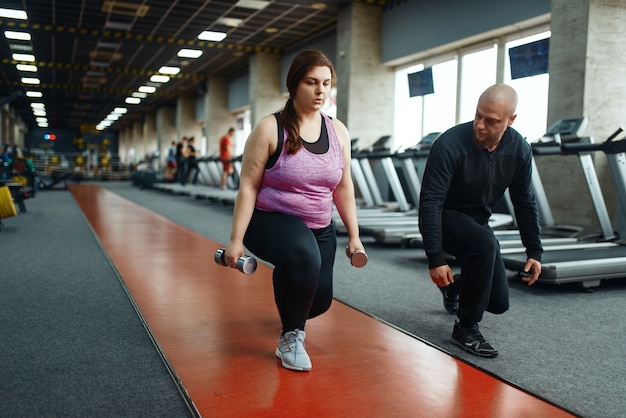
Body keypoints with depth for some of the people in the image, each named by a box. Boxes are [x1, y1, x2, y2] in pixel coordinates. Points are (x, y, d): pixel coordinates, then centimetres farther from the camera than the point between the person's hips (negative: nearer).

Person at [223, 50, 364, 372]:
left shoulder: (338, 131, 0)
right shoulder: (269, 129, -13)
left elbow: (343, 187, 6)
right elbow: (248, 187, -13)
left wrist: (354, 235, 5)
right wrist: (236, 239, -17)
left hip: (319, 227, 5)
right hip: (270, 220, -5)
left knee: (319, 301, 3)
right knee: (303, 256, -38)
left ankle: (291, 306, 44)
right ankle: (290, 338, -13)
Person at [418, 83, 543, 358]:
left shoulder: (519, 150, -11)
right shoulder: (450, 145, -27)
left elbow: (525, 203, 1)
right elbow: (430, 202, -28)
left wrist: (534, 251, -1)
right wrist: (435, 258, -31)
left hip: (477, 222, 6)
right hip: (445, 219, -5)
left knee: (499, 303, 4)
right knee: (486, 244, -37)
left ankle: (455, 286, 40)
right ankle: (466, 328, -18)